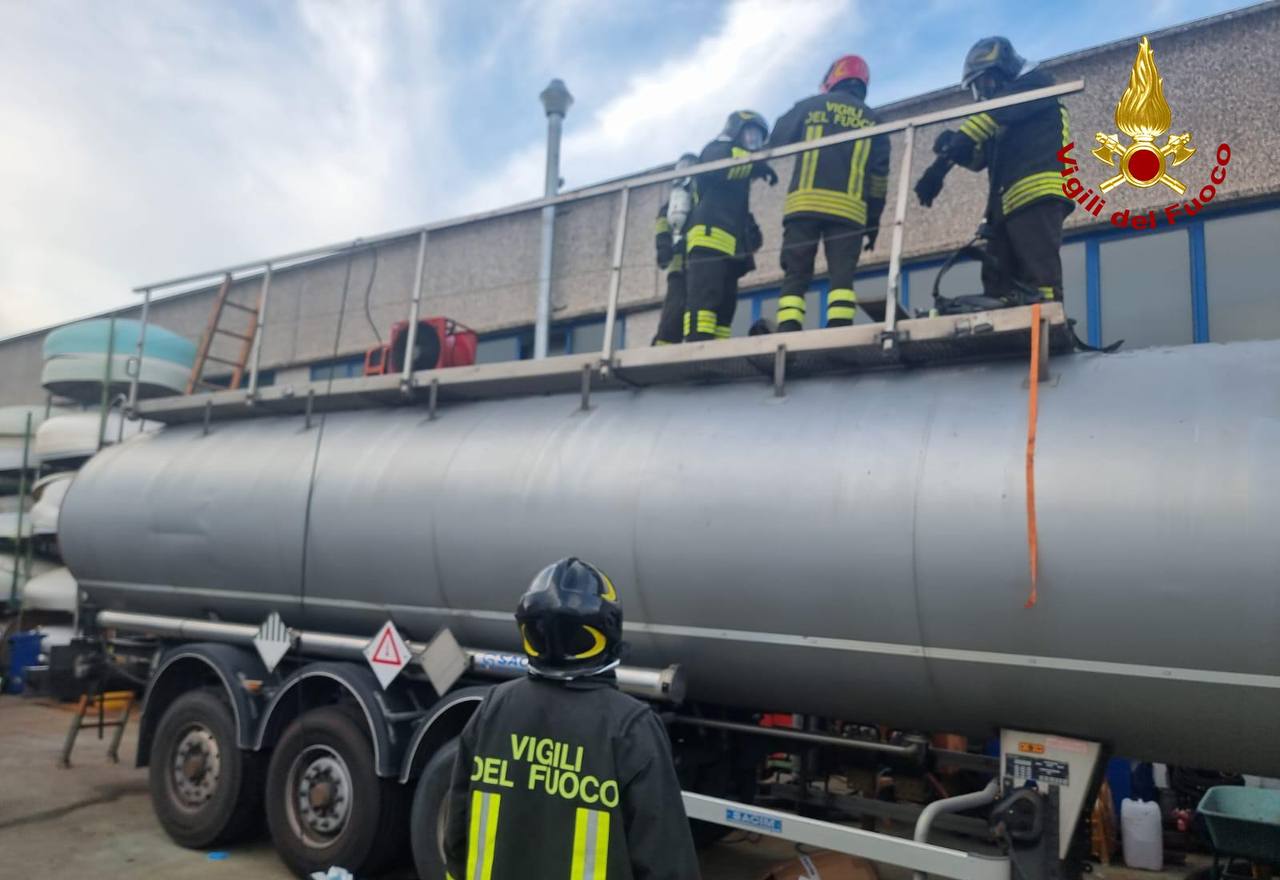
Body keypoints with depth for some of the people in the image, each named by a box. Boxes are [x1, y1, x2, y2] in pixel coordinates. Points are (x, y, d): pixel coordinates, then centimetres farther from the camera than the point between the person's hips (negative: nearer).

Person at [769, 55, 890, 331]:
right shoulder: (871, 120, 18)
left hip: (803, 204, -1)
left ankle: (787, 334, -13)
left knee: (796, 275, 0)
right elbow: (879, 178, 13)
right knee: (842, 275, -1)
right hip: (848, 209, 1)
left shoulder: (809, 106, 13)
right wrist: (873, 220, 17)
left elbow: (777, 142, 15)